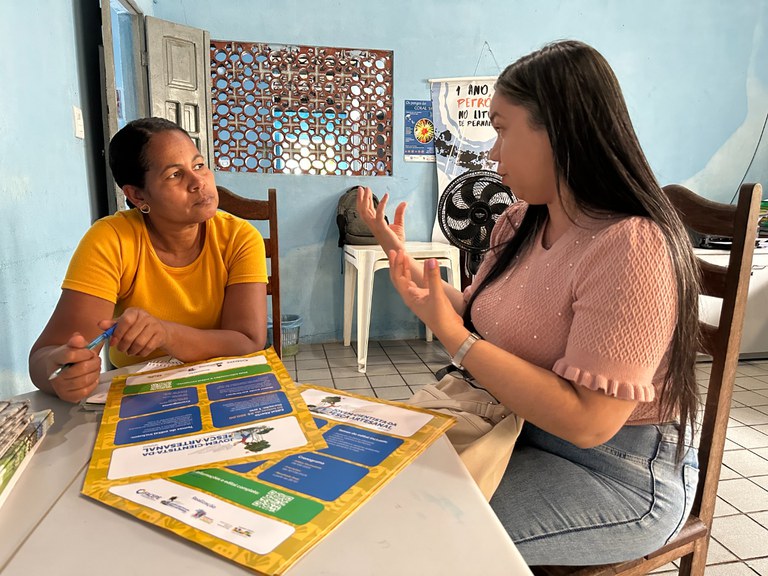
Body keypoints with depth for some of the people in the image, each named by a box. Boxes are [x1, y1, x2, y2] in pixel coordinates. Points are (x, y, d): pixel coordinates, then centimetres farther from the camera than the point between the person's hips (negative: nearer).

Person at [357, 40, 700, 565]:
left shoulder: (628, 248, -26)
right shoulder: (520, 223, 1)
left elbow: (587, 422, -29)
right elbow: (478, 320, 4)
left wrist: (449, 333, -29)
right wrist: (404, 260, -1)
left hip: (622, 475, -7)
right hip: (517, 428, 7)